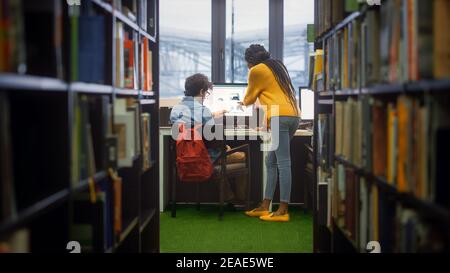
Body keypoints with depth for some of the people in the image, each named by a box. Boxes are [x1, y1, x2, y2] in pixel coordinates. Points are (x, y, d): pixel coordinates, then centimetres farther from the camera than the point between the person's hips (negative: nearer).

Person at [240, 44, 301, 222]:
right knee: (271, 162, 11)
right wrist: (250, 102, 50)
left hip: (279, 116, -8)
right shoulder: (277, 66, 26)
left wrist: (245, 103, 41)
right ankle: (265, 207, 10)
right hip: (293, 115, 8)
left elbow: (250, 97, 17)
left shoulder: (256, 71, 4)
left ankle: (283, 211, -13)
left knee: (283, 163, -11)